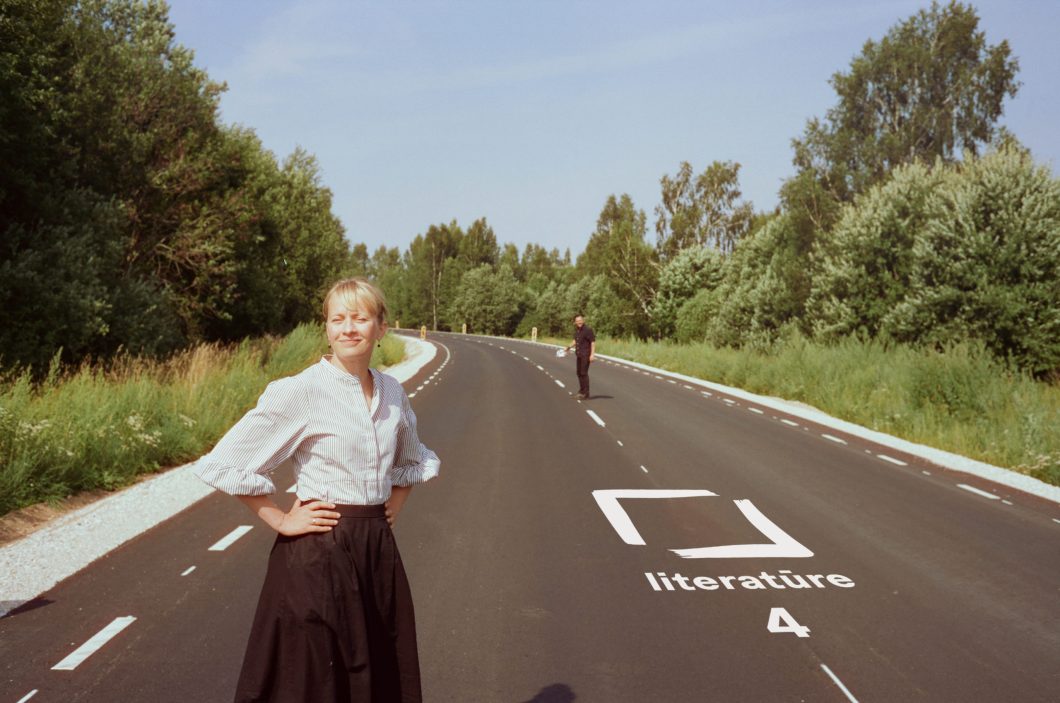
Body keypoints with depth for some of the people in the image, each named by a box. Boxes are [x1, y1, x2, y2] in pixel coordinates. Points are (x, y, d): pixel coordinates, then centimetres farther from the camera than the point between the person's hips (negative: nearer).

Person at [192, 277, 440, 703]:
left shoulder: (392, 392, 5)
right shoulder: (300, 391, -13)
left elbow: (415, 459, 24)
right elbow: (223, 464, -15)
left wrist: (396, 503, 10)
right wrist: (280, 521, -11)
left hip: (378, 550, 6)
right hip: (319, 555, -6)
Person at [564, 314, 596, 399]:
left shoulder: (588, 329, -14)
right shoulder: (576, 330, 10)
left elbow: (593, 342, -16)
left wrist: (592, 354, -22)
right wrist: (570, 347, 7)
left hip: (586, 355, -8)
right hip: (579, 355, 8)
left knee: (584, 373, -9)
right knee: (579, 373, 14)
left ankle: (586, 394, -4)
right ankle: (581, 391, 26)